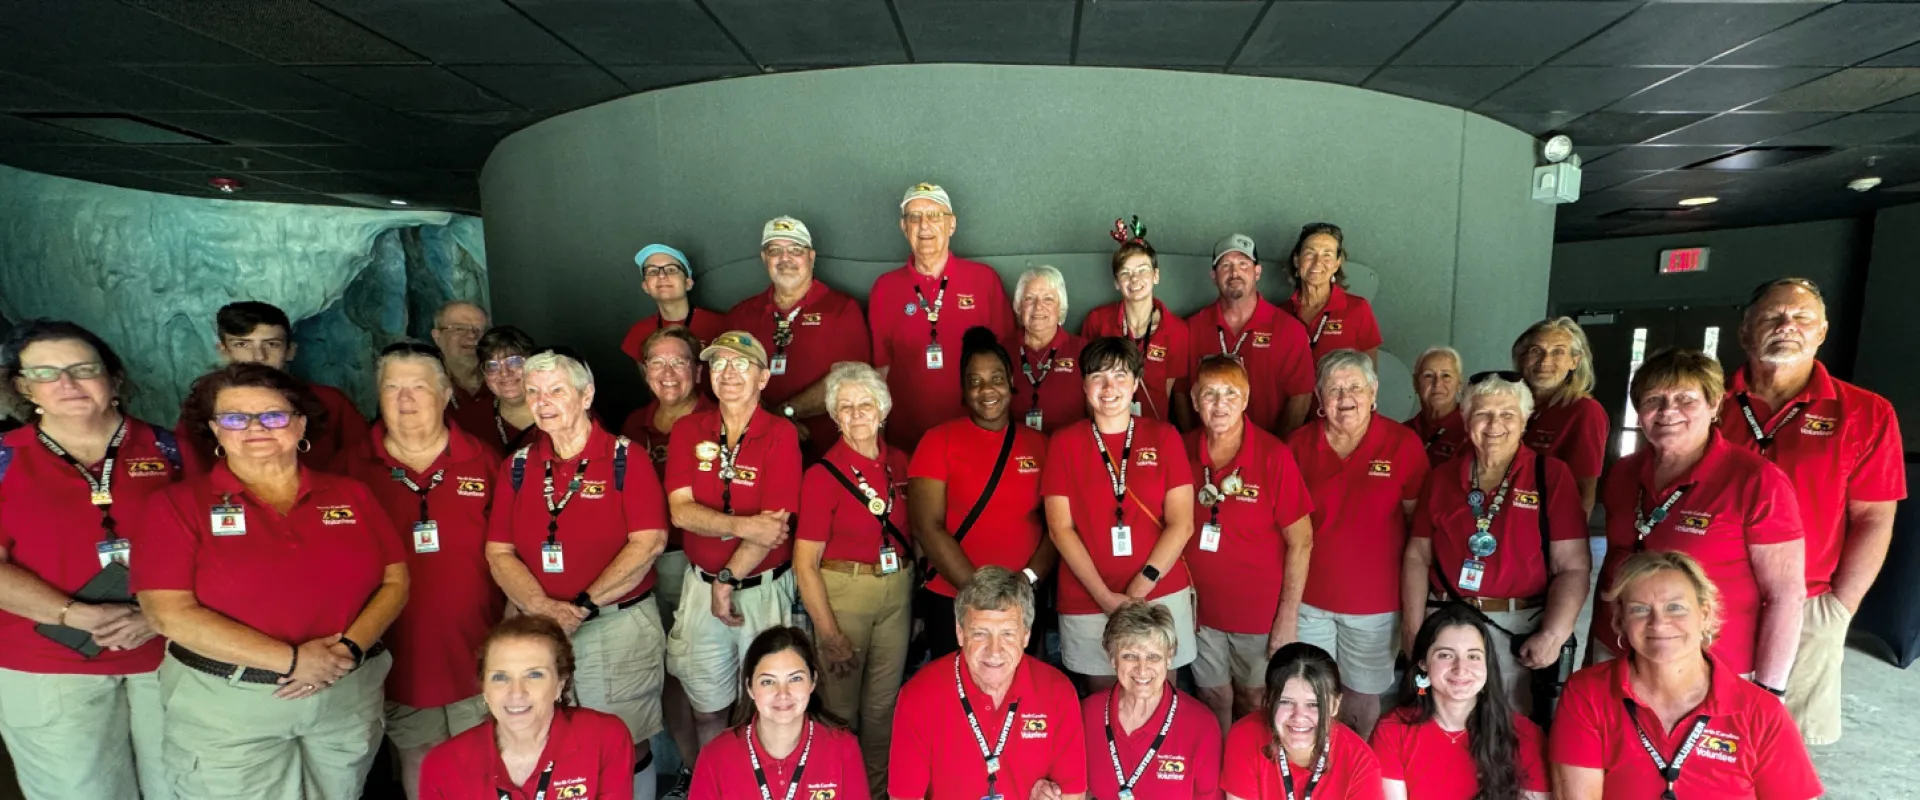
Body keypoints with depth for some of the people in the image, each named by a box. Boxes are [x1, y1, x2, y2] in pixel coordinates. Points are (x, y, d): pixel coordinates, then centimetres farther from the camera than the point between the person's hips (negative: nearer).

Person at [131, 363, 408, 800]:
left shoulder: (351, 495, 2)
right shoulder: (176, 505, -5)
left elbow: (395, 582, 1)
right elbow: (171, 614, -13)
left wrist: (350, 649, -16)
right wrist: (292, 660, -19)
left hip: (350, 696, 3)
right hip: (227, 708, -2)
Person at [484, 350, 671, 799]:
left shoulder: (625, 458, -5)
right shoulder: (517, 466, 7)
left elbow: (648, 542, -14)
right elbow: (498, 552, 3)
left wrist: (584, 606, -18)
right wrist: (543, 607, -14)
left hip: (621, 626, -4)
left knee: (626, 748, 6)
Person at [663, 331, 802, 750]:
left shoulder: (781, 435, -10)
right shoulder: (687, 430, 1)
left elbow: (774, 526, -15)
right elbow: (680, 511, -9)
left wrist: (728, 579, -13)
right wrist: (743, 526, -22)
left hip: (764, 589, -3)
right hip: (701, 585, 3)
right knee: (706, 708, 16)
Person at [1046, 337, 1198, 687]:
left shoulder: (1164, 437, 2)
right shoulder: (1064, 443, 2)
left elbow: (1181, 524, -3)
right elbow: (1060, 527, -3)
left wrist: (1138, 590, -10)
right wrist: (1104, 596, -10)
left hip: (1162, 594, 0)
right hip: (1087, 601, 0)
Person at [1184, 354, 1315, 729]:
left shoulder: (1274, 455, -14)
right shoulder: (1182, 451, -6)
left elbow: (1301, 541, -10)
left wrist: (1289, 617, -10)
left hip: (1261, 614, -2)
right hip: (1201, 611, 2)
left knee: (1255, 709, 16)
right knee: (1214, 705, 18)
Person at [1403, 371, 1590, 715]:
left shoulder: (1552, 474, -3)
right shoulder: (1442, 476, 6)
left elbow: (1573, 566, -8)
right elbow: (1417, 557, 6)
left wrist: (1553, 634, -18)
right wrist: (1413, 629, -1)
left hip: (1520, 626, -3)